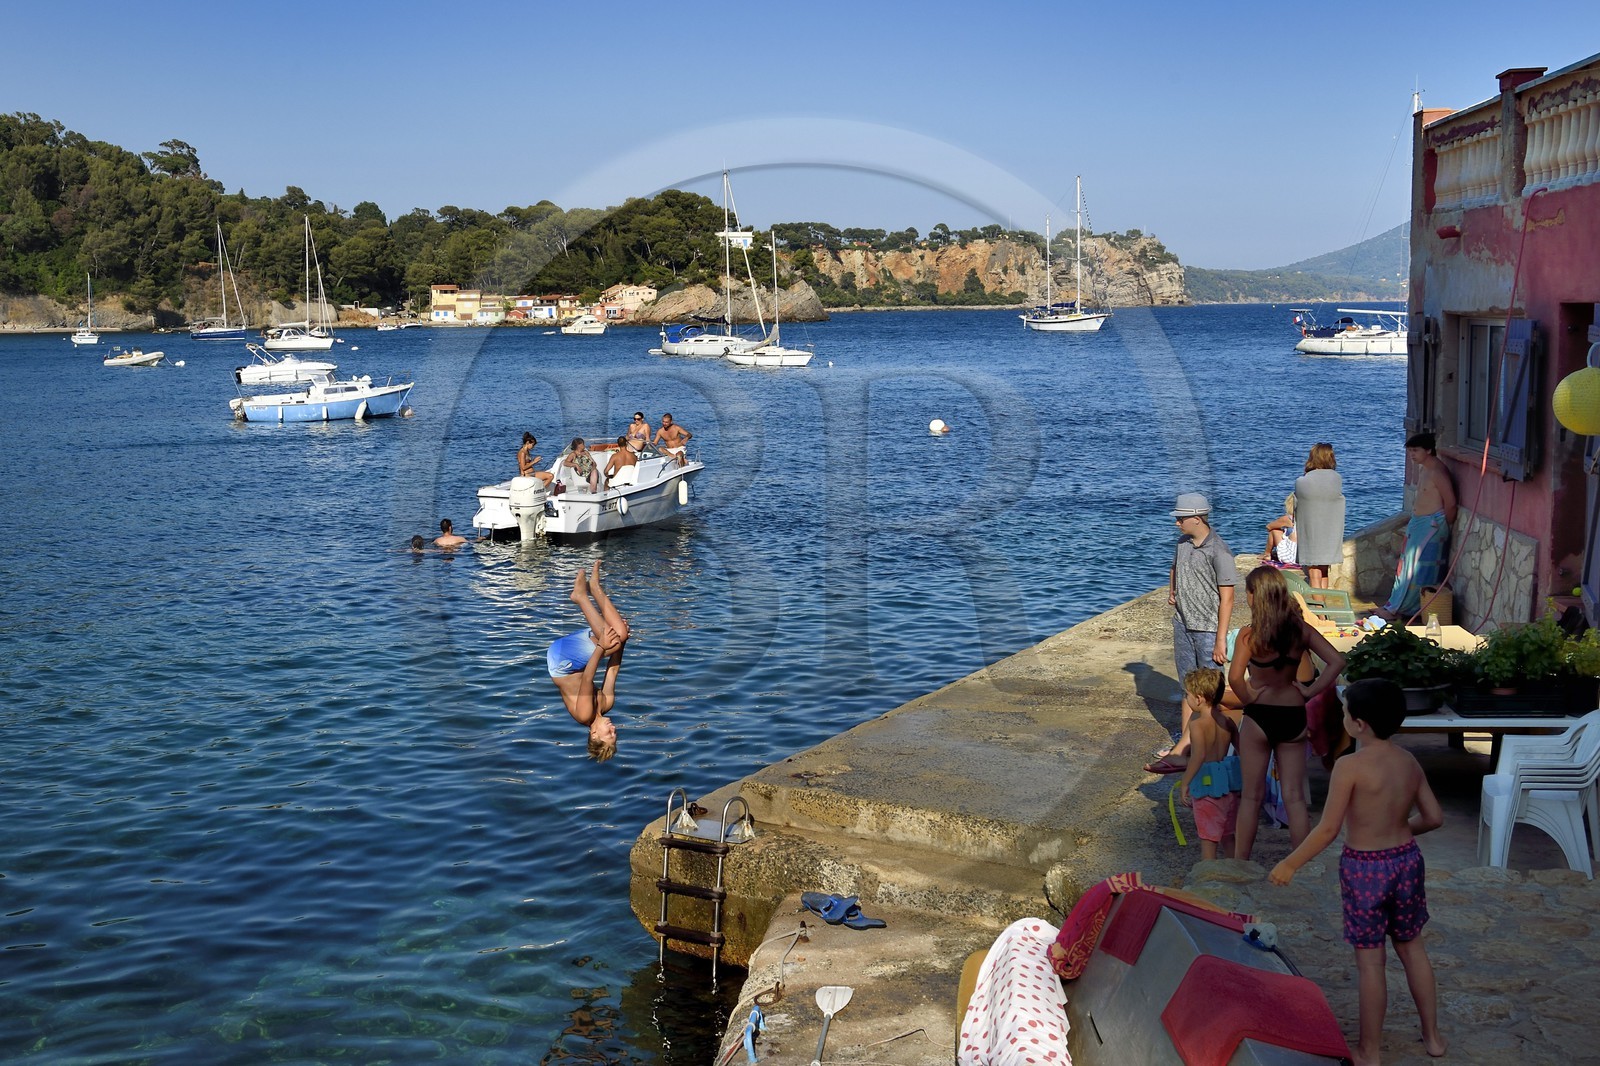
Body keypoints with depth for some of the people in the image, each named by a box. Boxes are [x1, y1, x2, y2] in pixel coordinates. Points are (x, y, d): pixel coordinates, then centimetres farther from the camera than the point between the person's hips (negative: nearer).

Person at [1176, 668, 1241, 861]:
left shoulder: (1197, 723, -16)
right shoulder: (1227, 721, 3)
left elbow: (1198, 756, -26)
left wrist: (1184, 783, -20)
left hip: (1206, 783, -6)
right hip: (1229, 784, 6)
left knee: (1208, 837, 3)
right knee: (1228, 835, 18)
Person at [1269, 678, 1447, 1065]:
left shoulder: (1350, 766, -21)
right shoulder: (1409, 761, -1)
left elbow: (1328, 829, -19)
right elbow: (1434, 817, 7)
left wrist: (1289, 864, -8)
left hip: (1364, 868, -6)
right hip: (1406, 861, 6)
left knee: (1369, 961, 5)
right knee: (1412, 947, 22)